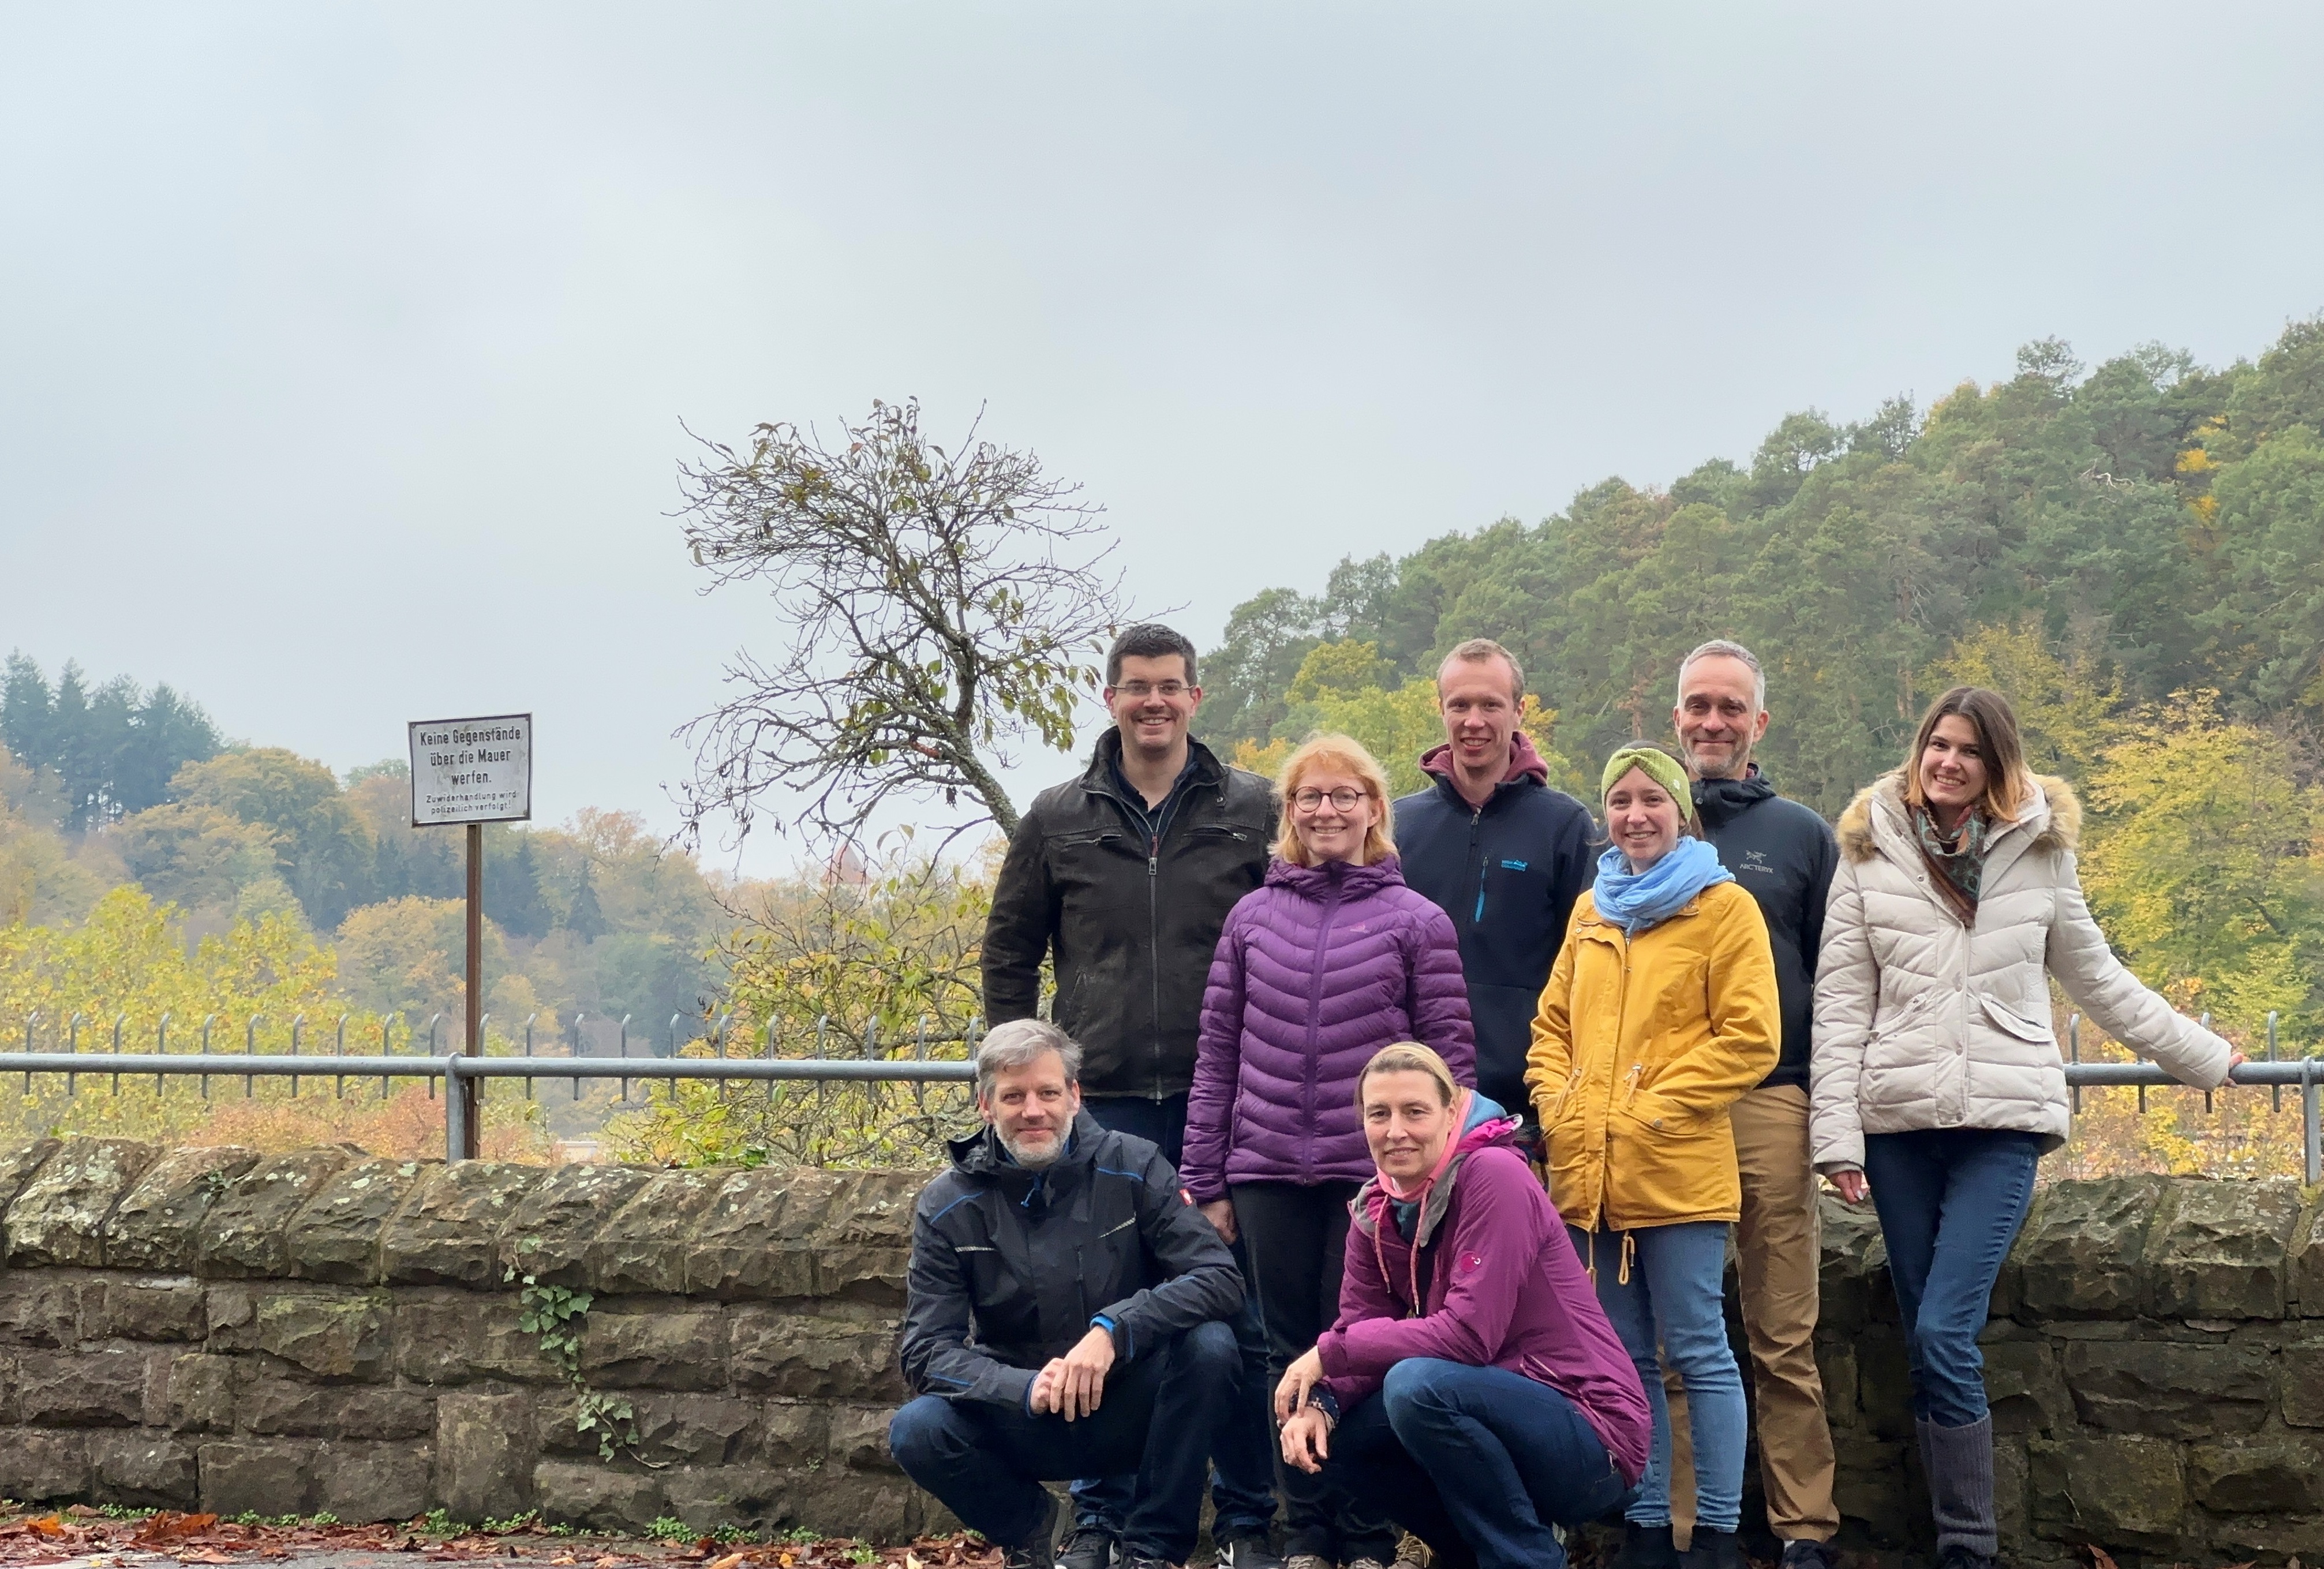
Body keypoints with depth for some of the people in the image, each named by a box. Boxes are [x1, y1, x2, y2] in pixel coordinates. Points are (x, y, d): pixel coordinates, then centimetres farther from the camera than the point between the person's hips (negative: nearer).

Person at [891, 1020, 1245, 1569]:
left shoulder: (1132, 1168, -8)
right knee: (917, 1432, -27)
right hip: (1022, 1417, 1)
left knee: (1210, 1344, -29)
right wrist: (1027, 1389, -29)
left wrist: (1113, 1330, -32)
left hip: (1132, 1412, -1)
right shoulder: (947, 1209, -6)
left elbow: (1220, 1277, -17)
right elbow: (928, 1352, -11)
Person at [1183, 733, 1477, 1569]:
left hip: (1374, 1176, -3)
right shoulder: (1253, 916, 9)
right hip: (1269, 1177, 3)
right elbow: (1217, 1054, 9)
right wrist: (1206, 1181, 5)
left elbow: (1451, 1060, 0)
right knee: (1291, 1356, 8)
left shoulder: (1417, 922, 1)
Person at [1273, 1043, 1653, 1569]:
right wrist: (1318, 1404, -19)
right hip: (1500, 1410, 8)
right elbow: (1358, 1326, 2)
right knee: (1336, 1432, -4)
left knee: (1416, 1384, -29)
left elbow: (1469, 1335, -25)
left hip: (1589, 1439, -8)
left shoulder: (1493, 1175, -19)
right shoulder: (1376, 1209, 5)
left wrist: (1329, 1352, -18)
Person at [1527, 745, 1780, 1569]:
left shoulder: (1723, 907, -2)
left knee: (1698, 1351, -2)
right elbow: (1552, 1027, 18)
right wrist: (1560, 1107, 1)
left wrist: (1653, 1108, -13)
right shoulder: (1590, 912, 15)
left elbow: (1749, 1037, -9)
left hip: (1679, 1173, -6)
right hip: (1589, 1175, 6)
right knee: (1624, 1359, 10)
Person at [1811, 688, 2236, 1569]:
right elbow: (1841, 1003, 1)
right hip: (1899, 1123, 1)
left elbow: (2097, 979, 18)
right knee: (1926, 1347, 4)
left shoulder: (2041, 851, 6)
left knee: (1945, 1337, -13)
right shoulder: (1870, 852, 4)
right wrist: (1836, 1135, -4)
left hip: (2004, 1121, -1)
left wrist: (2201, 1057, 23)